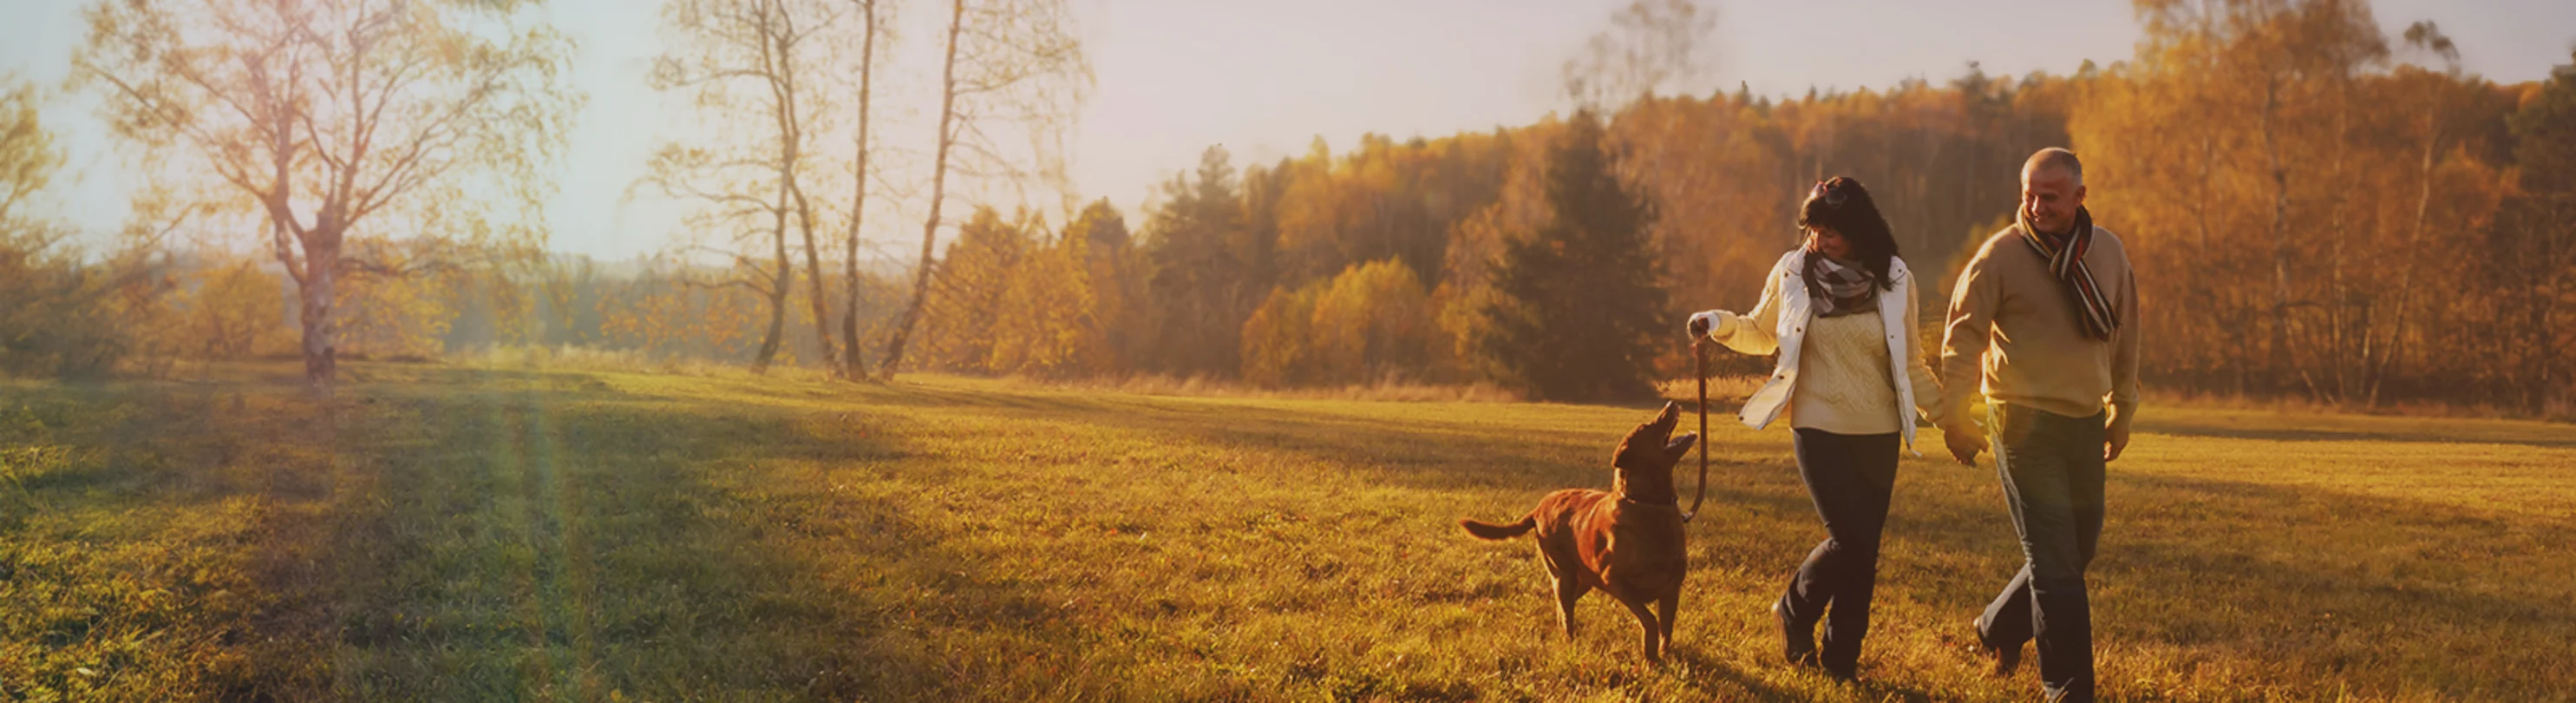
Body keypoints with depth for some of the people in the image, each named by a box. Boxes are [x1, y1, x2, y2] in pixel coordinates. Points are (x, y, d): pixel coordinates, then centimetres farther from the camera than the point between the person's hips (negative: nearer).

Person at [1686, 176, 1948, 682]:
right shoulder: (1792, 272, -3)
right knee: (1852, 537, -13)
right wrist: (1723, 325, -8)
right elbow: (1762, 334, 11)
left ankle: (1841, 660, 20)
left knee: (1863, 547, 5)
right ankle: (1795, 612, 15)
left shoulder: (1894, 279, 0)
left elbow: (1909, 364, 9)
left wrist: (1947, 411, 3)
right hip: (1818, 429, -2)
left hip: (1879, 435, 2)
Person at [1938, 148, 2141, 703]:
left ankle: (1999, 629, 35)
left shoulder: (2109, 252, 6)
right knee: (2054, 559, -6)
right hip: (2024, 422, -5)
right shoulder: (2000, 255, -9)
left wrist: (2122, 412, 17)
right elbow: (1963, 336, -6)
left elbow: (2124, 336, 15)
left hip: (2087, 423, 6)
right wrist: (1956, 417, -11)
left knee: (2077, 550, 13)